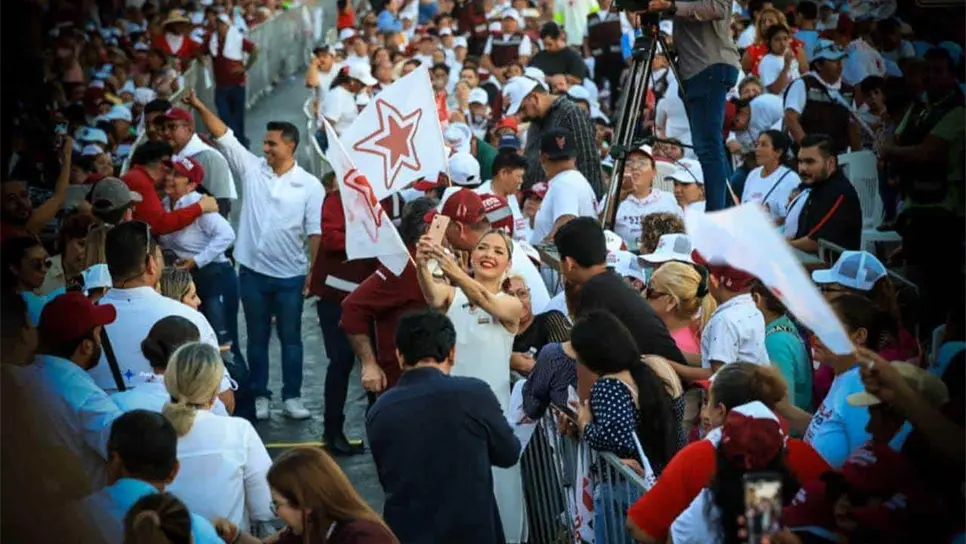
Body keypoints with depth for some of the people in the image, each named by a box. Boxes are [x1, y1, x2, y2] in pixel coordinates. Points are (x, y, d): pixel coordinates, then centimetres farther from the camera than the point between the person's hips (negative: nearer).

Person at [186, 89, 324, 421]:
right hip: (253, 271, 2)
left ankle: (292, 397, 17)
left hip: (290, 276, -2)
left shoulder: (310, 185, -3)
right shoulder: (252, 169, 2)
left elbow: (315, 232, -5)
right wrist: (200, 108, -14)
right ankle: (260, 396, 20)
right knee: (257, 338, 11)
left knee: (291, 338, 8)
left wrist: (315, 271, -10)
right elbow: (224, 137, -3)